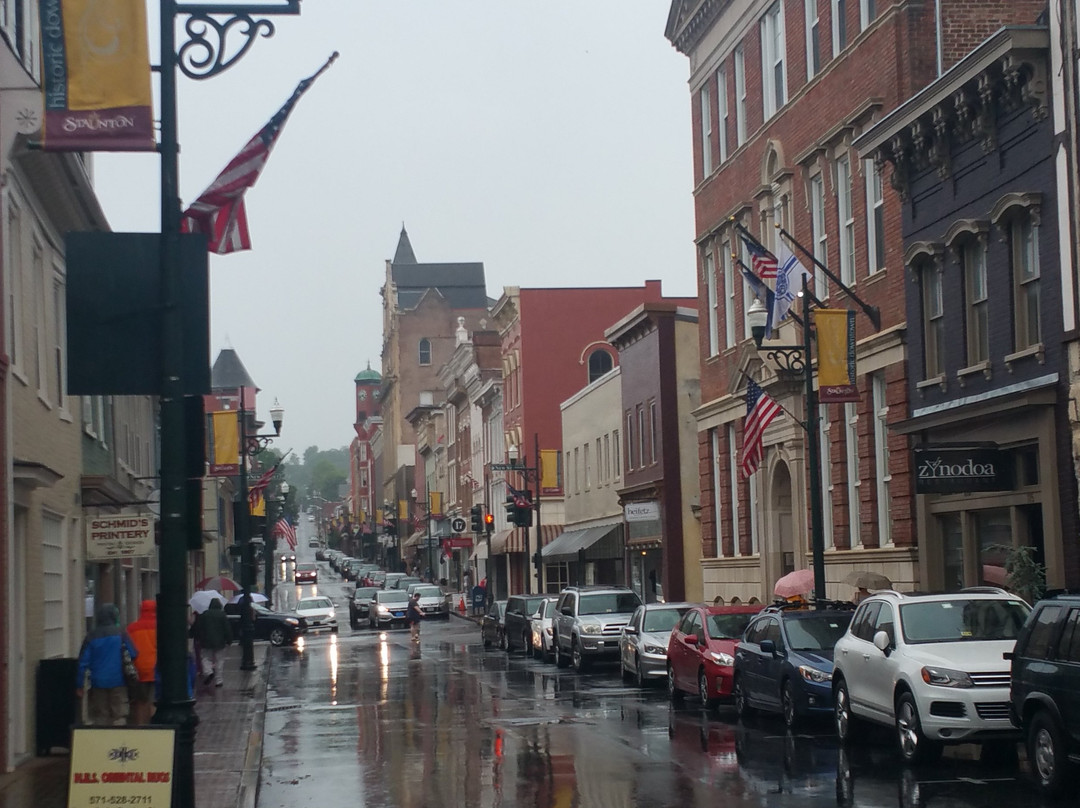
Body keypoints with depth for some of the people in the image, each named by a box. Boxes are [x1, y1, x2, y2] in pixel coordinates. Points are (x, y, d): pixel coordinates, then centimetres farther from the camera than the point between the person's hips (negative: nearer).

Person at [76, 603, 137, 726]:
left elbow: (83, 662, -1)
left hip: (98, 683, 2)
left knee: (100, 717, 9)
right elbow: (134, 655, -4)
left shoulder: (92, 636, 0)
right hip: (118, 682, -2)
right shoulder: (120, 634, -5)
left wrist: (79, 685, 3)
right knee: (120, 715, 0)